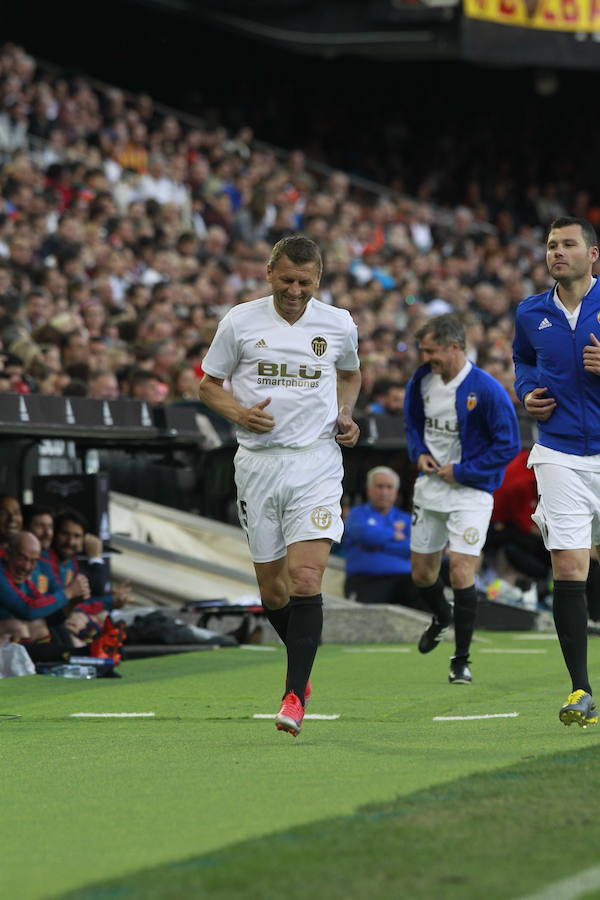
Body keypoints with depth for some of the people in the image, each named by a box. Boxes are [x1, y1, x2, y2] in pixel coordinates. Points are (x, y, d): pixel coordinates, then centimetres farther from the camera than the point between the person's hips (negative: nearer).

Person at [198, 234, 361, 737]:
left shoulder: (338, 324, 4)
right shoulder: (240, 322, 1)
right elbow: (209, 385, 10)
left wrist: (345, 415, 6)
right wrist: (240, 413, -9)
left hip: (317, 463, -1)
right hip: (258, 463, 1)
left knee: (306, 578, -17)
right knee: (272, 588, 6)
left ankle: (296, 695, -14)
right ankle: (303, 665, 35)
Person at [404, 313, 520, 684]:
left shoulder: (487, 390, -19)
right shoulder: (422, 380, 0)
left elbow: (508, 445, -15)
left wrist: (462, 471, -16)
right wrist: (419, 453, -1)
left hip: (470, 490, -6)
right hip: (429, 487, 6)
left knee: (461, 571, -15)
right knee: (422, 573, 13)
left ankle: (462, 660, -4)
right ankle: (442, 618, 48)